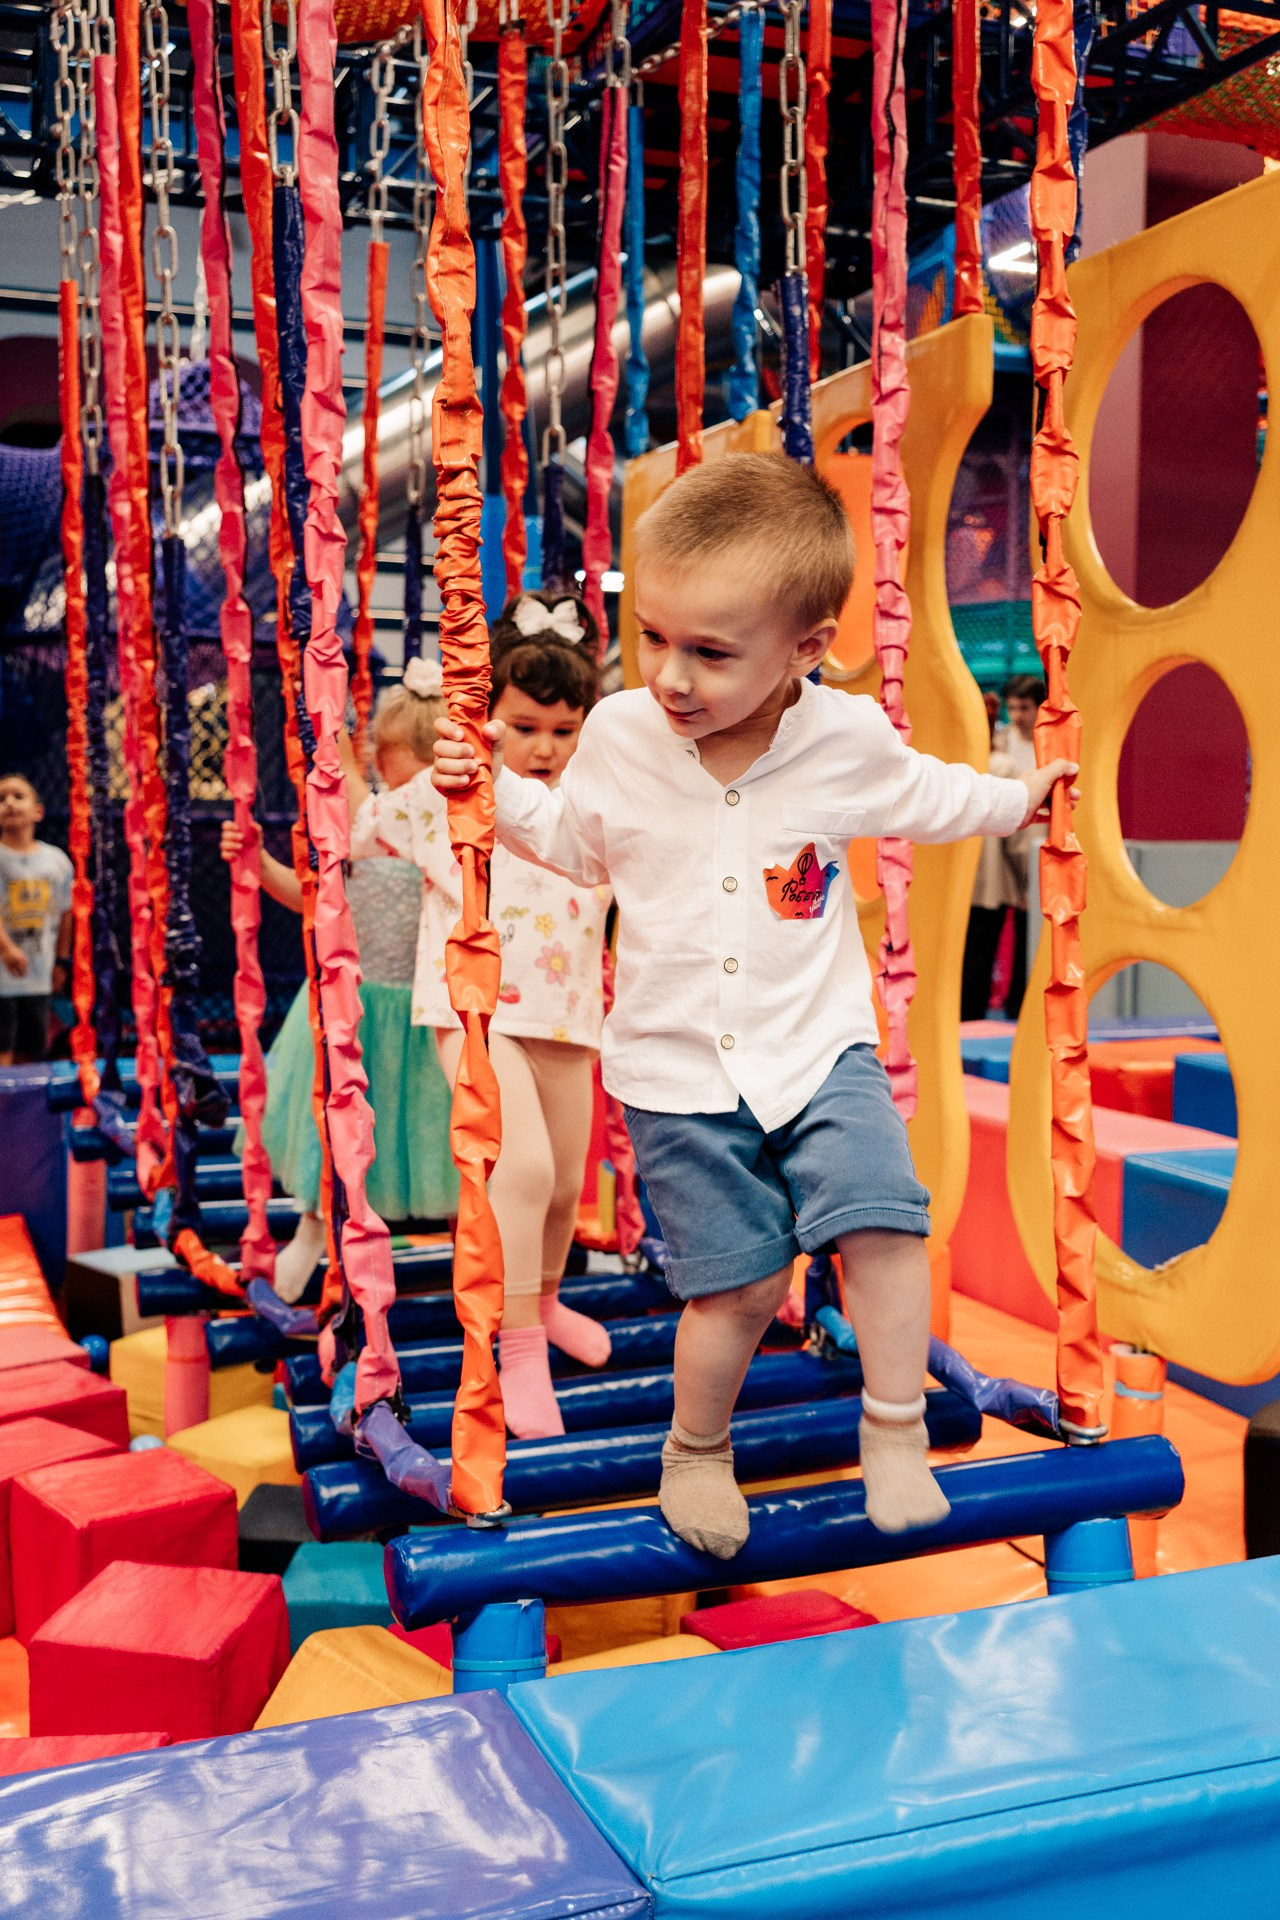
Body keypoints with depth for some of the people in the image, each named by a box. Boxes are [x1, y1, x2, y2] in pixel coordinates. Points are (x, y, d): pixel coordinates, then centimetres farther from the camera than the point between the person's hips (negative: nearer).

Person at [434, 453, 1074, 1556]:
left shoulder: (848, 739, -7)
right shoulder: (617, 735, -7)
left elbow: (926, 798, 16)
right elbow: (581, 847, 12)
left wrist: (1020, 796, 18)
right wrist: (499, 791, 0)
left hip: (820, 1048, 1)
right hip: (678, 1069, 0)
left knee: (883, 1221, -15)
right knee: (739, 1282, 1)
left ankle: (896, 1432, 9)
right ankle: (697, 1451, 29)